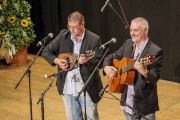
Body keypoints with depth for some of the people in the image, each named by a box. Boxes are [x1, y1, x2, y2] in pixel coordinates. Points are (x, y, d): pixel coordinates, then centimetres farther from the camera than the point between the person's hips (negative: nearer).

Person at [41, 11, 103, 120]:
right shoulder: (63, 36, 1)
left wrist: (88, 61, -31)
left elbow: (100, 62, -11)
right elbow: (46, 52, 7)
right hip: (67, 87, 4)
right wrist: (57, 61, -11)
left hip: (87, 87, -3)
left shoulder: (94, 39, -9)